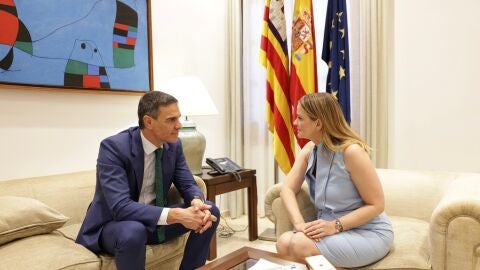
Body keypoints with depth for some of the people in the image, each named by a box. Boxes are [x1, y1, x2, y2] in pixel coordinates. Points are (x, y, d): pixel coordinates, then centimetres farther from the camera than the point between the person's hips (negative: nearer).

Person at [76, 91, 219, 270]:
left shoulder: (174, 144, -6)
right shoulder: (113, 147, -25)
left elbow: (188, 184, -2)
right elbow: (121, 207, -33)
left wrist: (197, 202, -26)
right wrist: (175, 215, -40)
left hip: (154, 219, 6)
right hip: (114, 224, -5)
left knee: (211, 212, -10)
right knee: (132, 232, -39)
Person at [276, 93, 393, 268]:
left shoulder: (351, 151, -20)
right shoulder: (309, 149, 2)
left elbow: (376, 205, -16)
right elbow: (288, 189, -4)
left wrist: (335, 226, -26)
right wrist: (299, 223, -22)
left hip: (368, 233, -5)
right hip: (331, 229, 5)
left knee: (300, 246, -26)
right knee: (284, 243, -22)